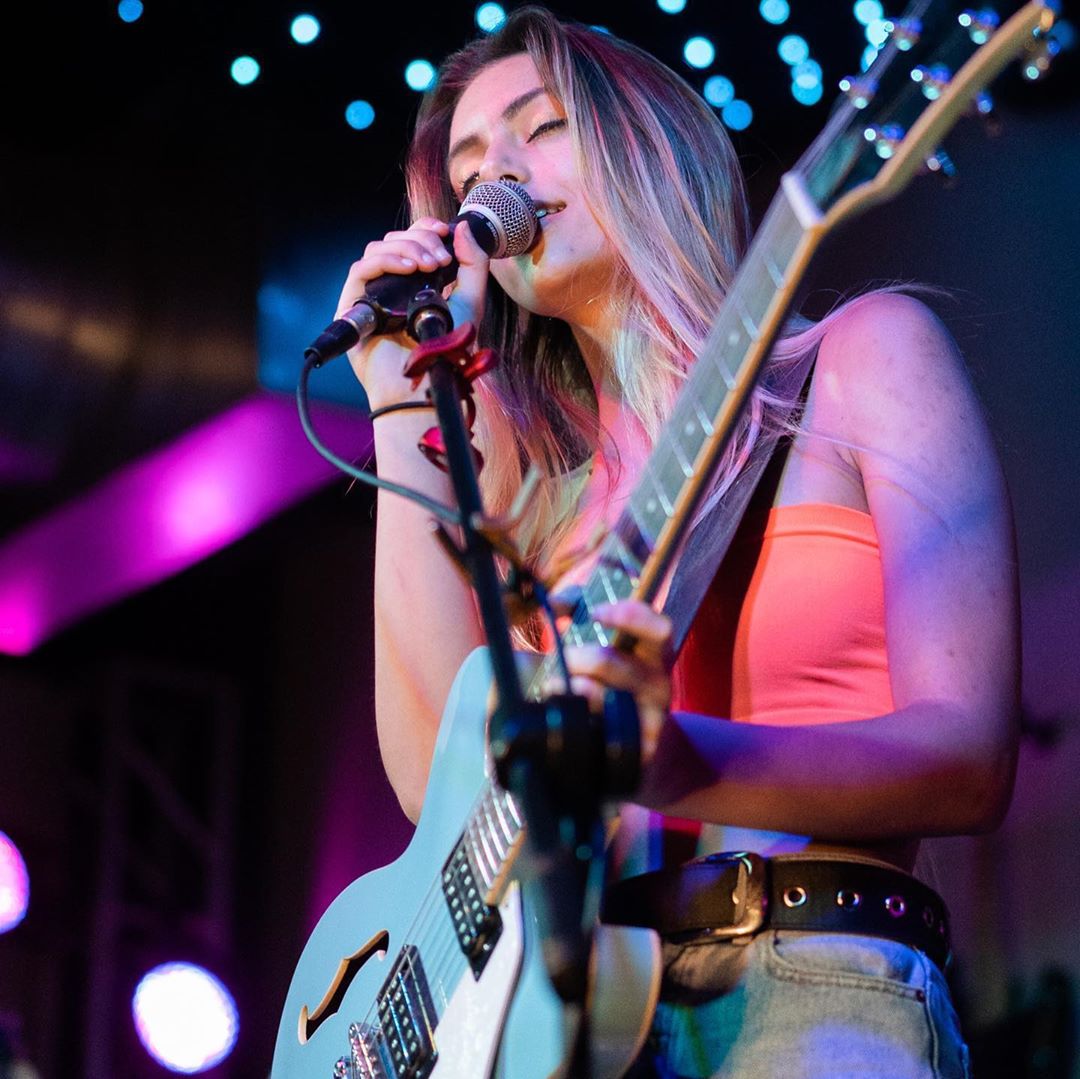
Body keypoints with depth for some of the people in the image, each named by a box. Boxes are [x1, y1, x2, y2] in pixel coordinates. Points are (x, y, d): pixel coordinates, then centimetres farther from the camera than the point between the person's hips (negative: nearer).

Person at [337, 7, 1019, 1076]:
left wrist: (683, 762, -22)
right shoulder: (536, 480, 19)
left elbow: (968, 757, -3)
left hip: (814, 988, -4)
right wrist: (404, 410, 6)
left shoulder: (863, 353, 7)